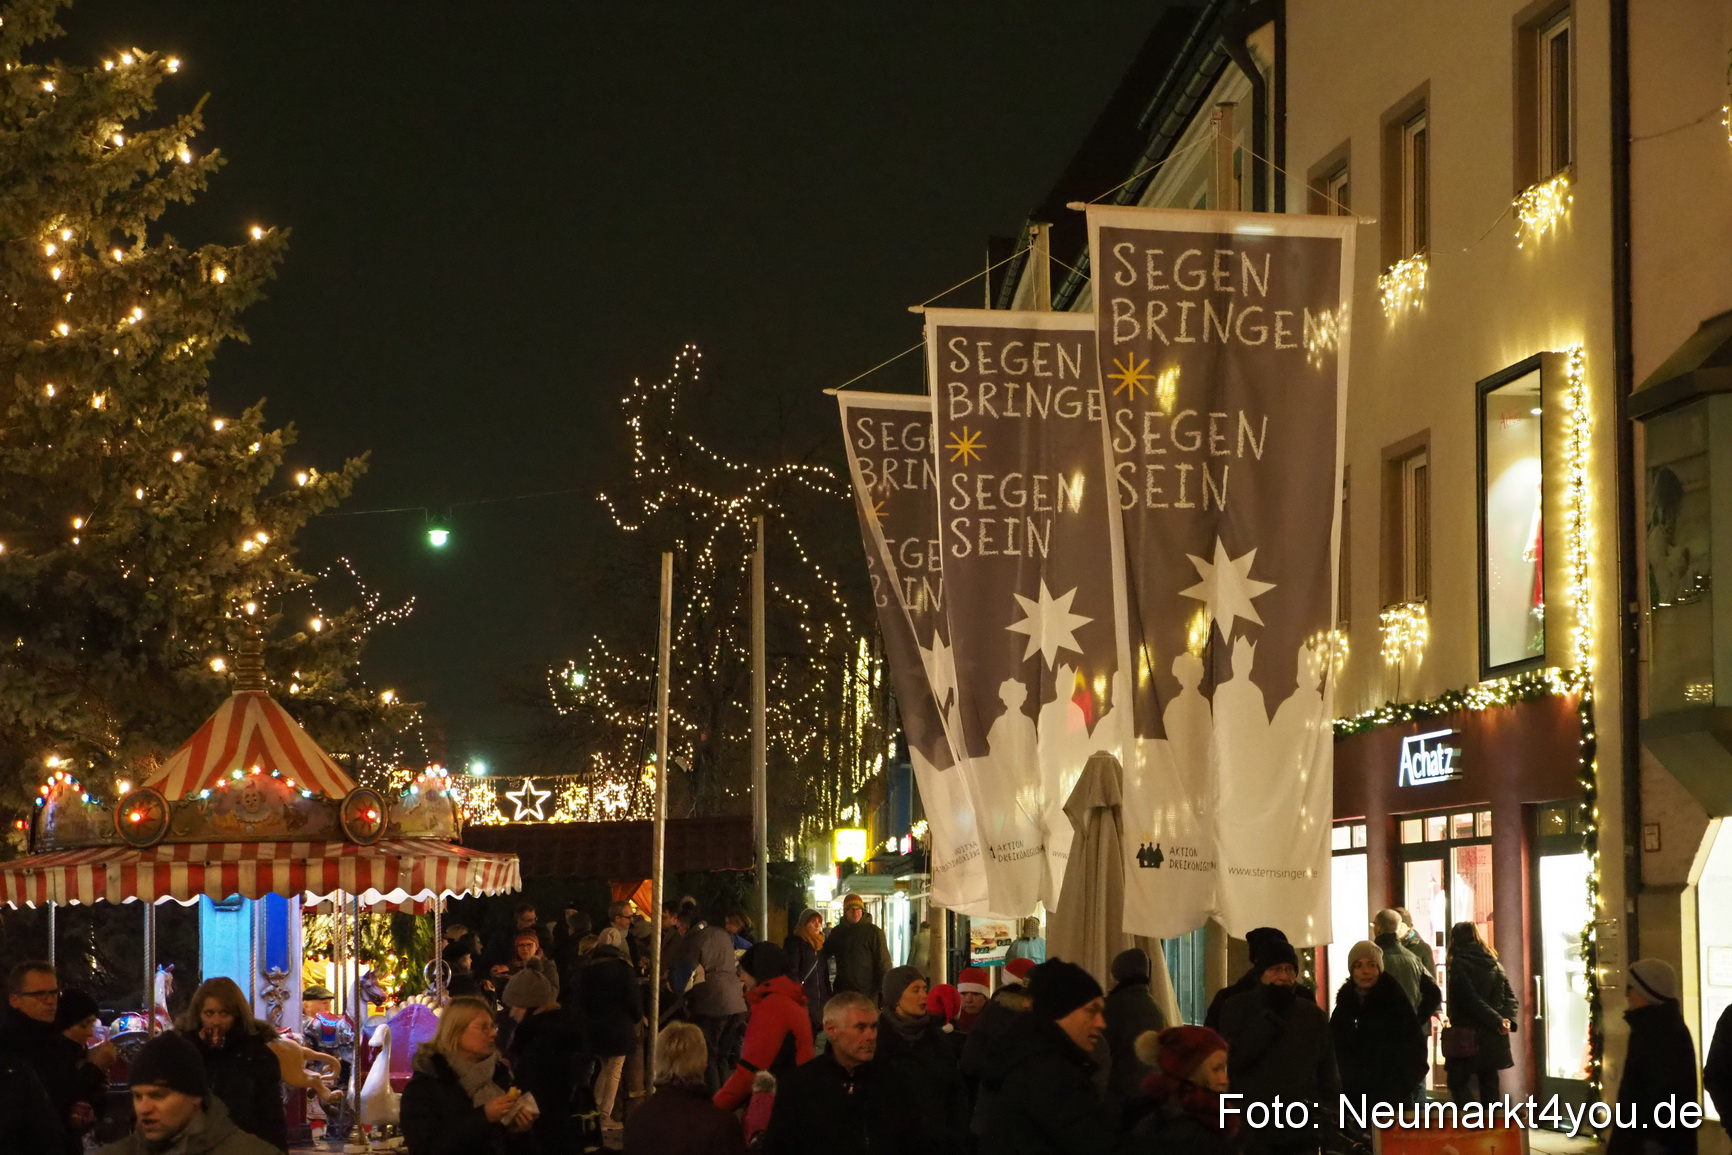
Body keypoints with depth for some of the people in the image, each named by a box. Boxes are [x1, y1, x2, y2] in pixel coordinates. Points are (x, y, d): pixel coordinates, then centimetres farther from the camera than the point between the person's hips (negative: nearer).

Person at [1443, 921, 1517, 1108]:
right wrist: (1508, 1020, -8)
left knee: (1458, 1083, 1)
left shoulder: (1460, 965, -10)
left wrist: (1498, 1021, -17)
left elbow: (1471, 1000, -18)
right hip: (1493, 1037, 6)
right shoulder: (1494, 964, 11)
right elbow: (1510, 997, 6)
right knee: (1489, 1085, 12)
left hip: (1468, 1037, -6)